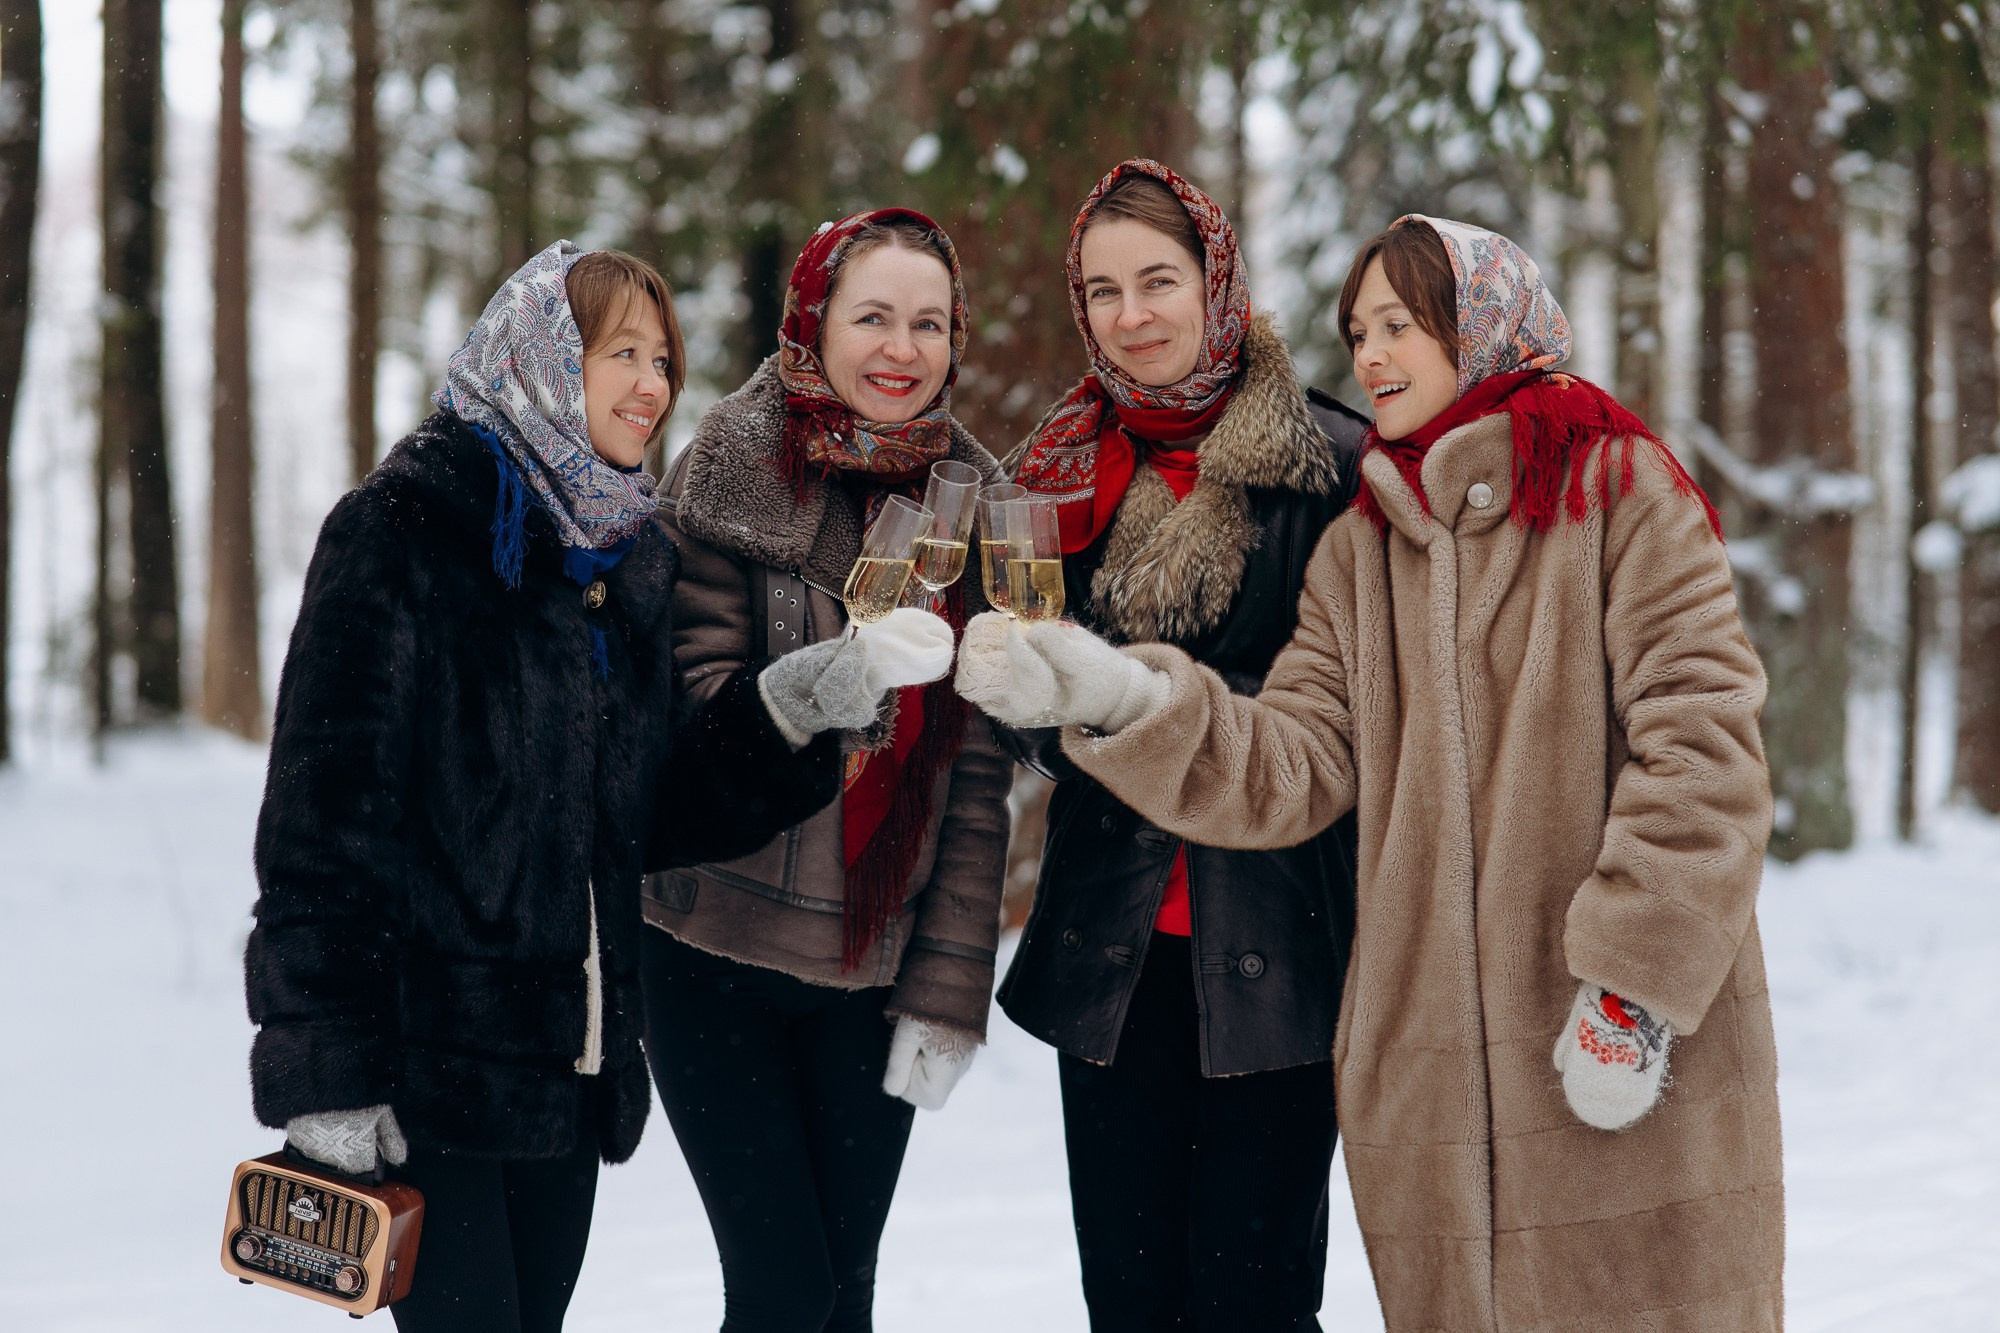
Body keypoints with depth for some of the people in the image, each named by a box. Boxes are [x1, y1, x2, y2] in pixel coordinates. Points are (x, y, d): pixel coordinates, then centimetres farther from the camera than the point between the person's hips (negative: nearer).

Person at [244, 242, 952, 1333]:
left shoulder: (628, 555, 14)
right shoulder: (404, 530, -8)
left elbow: (655, 817, 12)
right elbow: (325, 811, -13)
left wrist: (789, 707, -4)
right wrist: (324, 1070, -17)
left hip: (571, 1067, 7)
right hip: (426, 1066, -7)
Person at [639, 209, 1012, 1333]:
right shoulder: (737, 468, -5)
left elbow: (979, 776, 3)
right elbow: (693, 699, -10)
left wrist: (948, 990, -1)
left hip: (872, 968, 3)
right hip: (719, 953, -3)